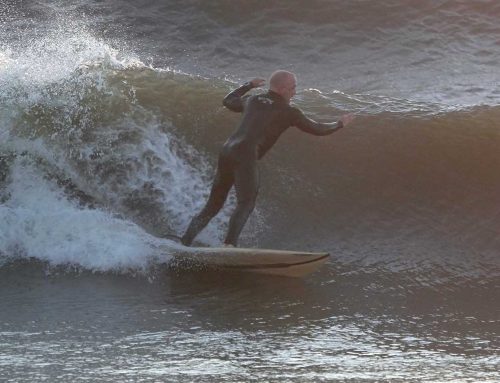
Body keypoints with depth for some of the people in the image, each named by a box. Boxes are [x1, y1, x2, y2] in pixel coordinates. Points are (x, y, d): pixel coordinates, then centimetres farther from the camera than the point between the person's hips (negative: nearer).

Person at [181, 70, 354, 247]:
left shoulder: (252, 101, 22)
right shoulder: (288, 111, 5)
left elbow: (228, 101, 42)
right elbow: (317, 129, 14)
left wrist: (249, 85, 54)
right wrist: (340, 124, 31)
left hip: (226, 151, 7)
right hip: (245, 157, -7)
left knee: (213, 206, 15)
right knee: (246, 203, -15)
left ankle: (185, 242, 11)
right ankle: (230, 244, -35)